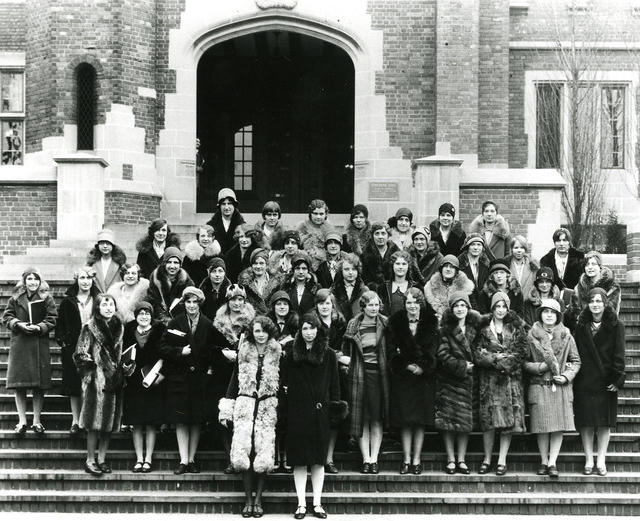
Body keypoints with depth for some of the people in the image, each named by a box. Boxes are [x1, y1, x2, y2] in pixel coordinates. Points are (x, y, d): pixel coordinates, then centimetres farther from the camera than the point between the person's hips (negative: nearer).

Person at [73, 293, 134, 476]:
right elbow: (80, 355, -5)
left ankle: (101, 459, 12)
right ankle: (90, 461, 0)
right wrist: (95, 365, -10)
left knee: (109, 422, 6)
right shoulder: (90, 327, -4)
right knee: (95, 422, -6)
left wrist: (127, 365, 5)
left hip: (114, 379, 5)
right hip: (96, 379, -5)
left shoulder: (118, 327, 12)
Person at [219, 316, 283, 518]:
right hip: (245, 403, 1)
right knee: (244, 451, -7)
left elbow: (282, 382, 7)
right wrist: (227, 408, 6)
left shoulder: (276, 353, 4)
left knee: (263, 453, -6)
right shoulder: (244, 351, 7)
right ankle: (248, 499, -1)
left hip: (268, 405, -1)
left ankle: (258, 499, 2)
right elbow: (235, 379, 10)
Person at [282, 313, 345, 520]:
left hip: (320, 412, 0)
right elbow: (284, 381, 7)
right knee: (299, 460, 0)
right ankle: (301, 504, 4)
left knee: (318, 460, 3)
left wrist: (336, 404, -2)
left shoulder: (328, 355, 6)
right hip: (297, 412, 0)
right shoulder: (292, 354, 6)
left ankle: (317, 503, 9)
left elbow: (334, 384, 5)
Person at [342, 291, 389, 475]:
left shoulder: (385, 324, 1)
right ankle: (366, 459, 4)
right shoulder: (353, 325, 3)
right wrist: (346, 360, -2)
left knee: (377, 418, 0)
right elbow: (346, 351, 12)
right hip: (360, 374, 0)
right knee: (362, 418, 1)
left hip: (379, 374, 0)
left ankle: (374, 458, 4)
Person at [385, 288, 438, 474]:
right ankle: (406, 459, 5)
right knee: (405, 420, 0)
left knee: (420, 420, 0)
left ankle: (416, 460, 5)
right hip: (402, 375, 0)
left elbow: (433, 349, 0)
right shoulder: (395, 322, 3)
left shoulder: (430, 323, 4)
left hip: (424, 375, 0)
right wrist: (406, 365, -12)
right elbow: (391, 349, -1)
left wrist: (422, 367, -13)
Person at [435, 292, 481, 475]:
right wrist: (461, 366, -10)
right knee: (448, 419, -4)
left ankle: (461, 460, 6)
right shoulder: (445, 329, -1)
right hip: (448, 379, -3)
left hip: (467, 379, 3)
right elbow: (442, 354, -7)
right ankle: (450, 460, 1)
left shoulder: (474, 328, 8)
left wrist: (472, 365, 0)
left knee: (465, 420, 1)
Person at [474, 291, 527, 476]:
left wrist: (496, 358, -9)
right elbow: (477, 353, 1)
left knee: (509, 419, -5)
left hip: (511, 378, 0)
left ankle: (502, 460, 0)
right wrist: (496, 358, -11)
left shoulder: (516, 328, 8)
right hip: (488, 379, 0)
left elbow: (521, 353, 0)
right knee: (488, 419, -4)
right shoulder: (483, 327, 8)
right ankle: (487, 459, 4)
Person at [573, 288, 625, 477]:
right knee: (586, 422, 0)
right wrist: (572, 373, -4)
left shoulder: (615, 326, 0)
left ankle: (601, 461, 6)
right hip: (584, 382, 2)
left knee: (605, 422, 1)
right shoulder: (581, 326, 8)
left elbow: (619, 355, -4)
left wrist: (618, 378, -12)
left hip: (605, 381, -2)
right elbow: (576, 354, 6)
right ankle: (589, 460, 6)